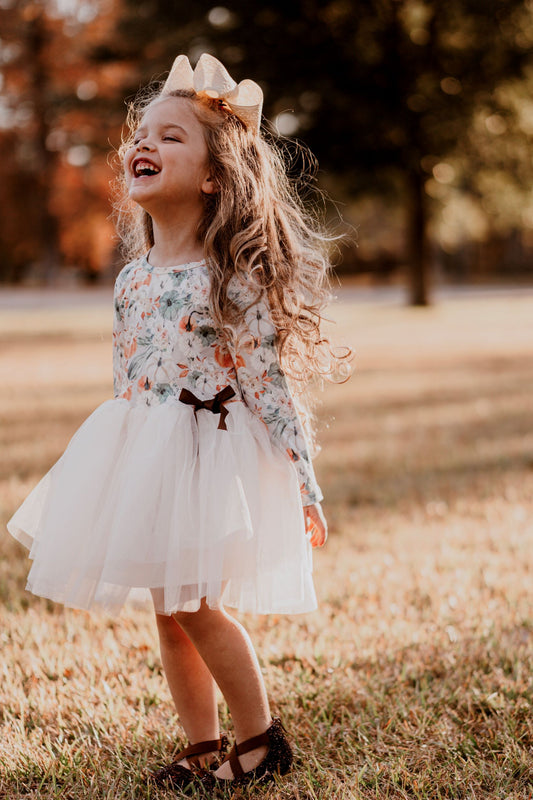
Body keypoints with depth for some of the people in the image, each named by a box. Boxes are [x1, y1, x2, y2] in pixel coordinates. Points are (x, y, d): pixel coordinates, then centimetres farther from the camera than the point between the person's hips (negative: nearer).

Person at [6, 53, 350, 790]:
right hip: (143, 455, 7)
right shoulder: (132, 277, 7)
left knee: (196, 606, -4)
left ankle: (260, 738, 16)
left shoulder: (233, 276, -13)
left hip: (209, 452, -7)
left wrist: (304, 485, -12)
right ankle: (204, 746, 26)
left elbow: (270, 385, -13)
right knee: (168, 612, 11)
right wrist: (117, 460, 19)